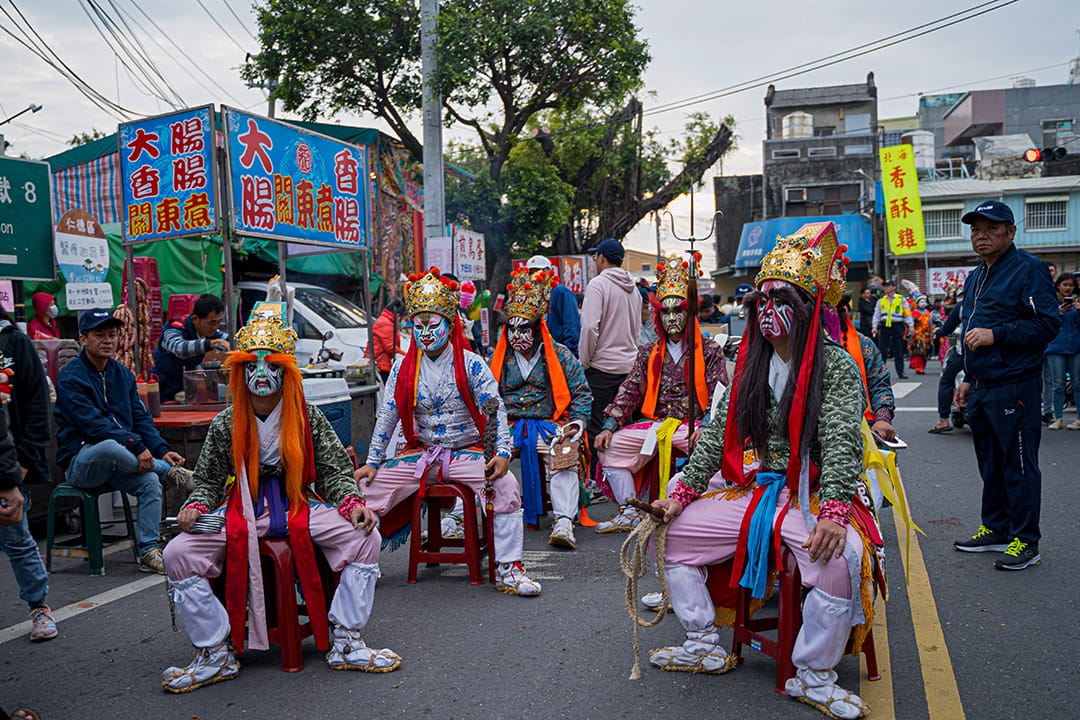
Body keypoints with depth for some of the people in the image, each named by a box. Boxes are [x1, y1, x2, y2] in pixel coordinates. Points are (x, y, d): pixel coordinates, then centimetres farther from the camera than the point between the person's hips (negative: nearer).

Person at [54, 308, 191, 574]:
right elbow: (93, 425, -21)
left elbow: (141, 418, 10)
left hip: (117, 463, 6)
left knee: (151, 481, -23)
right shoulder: (70, 378, -9)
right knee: (109, 446, -38)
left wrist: (161, 450, -8)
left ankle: (148, 552, -15)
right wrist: (136, 445, -30)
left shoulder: (122, 374, 12)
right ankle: (171, 472, -18)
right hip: (80, 462, -6)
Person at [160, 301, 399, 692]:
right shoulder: (226, 425, 4)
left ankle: (344, 642, -10)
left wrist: (353, 504, -15)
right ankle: (216, 654, -7)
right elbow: (208, 480, 10)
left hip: (300, 507, 0)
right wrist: (196, 506, -11)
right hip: (241, 511, 1)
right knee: (178, 554, -22)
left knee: (365, 537, -23)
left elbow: (335, 472, 3)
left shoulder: (308, 419, 3)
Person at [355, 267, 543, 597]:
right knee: (369, 485, -11)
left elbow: (496, 409, -10)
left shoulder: (472, 365, -4)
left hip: (466, 451, -3)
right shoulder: (403, 369, 4)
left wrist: (503, 452, -24)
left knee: (506, 485, -29)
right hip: (420, 452, 3)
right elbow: (387, 416, 6)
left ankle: (508, 569, -21)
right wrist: (372, 462, 1)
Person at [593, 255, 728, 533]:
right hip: (655, 424, 4)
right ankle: (629, 512, -6)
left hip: (693, 425, -4)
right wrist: (609, 426, -4)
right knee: (609, 445, -11)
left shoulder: (710, 352, 6)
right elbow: (629, 392, 10)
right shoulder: (649, 354, 16)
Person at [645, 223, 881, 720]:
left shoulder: (836, 366, -8)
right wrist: (682, 493, 1)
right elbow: (718, 434, 9)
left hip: (811, 498, -6)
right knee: (670, 533, 2)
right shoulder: (750, 364, 9)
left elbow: (841, 445, -18)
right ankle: (705, 647, 15)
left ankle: (813, 675, -12)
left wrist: (833, 513, -32)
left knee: (841, 558, -35)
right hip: (751, 494, 6)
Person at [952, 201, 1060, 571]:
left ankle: (1025, 541, 6)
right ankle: (996, 530, 27)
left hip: (1014, 387, -9)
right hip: (981, 388, 9)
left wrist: (995, 335, -21)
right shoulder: (975, 277, 18)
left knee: (1018, 464, -3)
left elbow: (1048, 323, -17)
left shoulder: (1028, 269, -9)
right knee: (990, 463, 15)